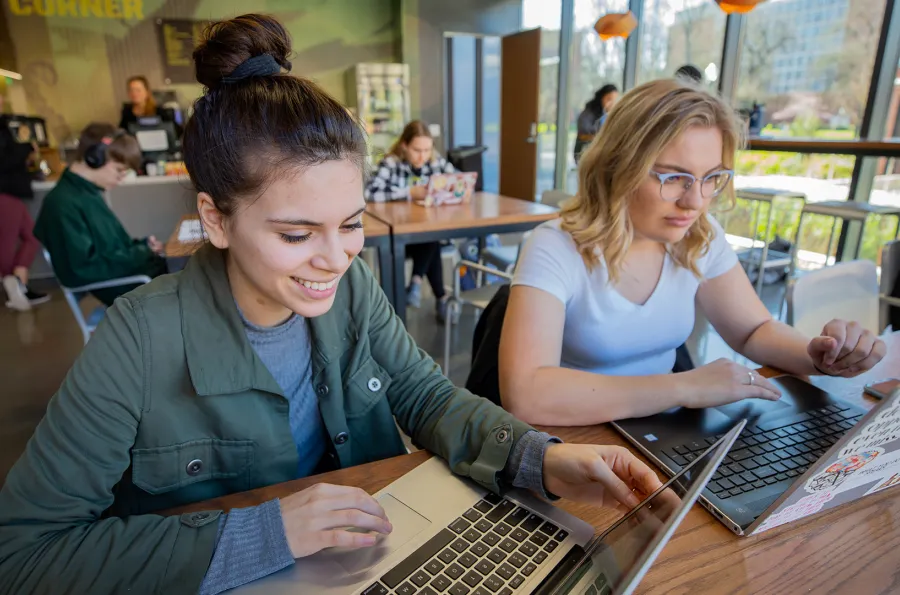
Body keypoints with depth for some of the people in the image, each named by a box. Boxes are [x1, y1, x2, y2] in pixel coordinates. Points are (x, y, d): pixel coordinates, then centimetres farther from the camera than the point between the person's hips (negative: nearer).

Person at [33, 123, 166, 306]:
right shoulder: (64, 203, -17)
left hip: (125, 268, 9)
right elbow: (85, 267, -21)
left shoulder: (88, 192, 11)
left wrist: (142, 246, -1)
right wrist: (142, 253, -15)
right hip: (113, 284, -9)